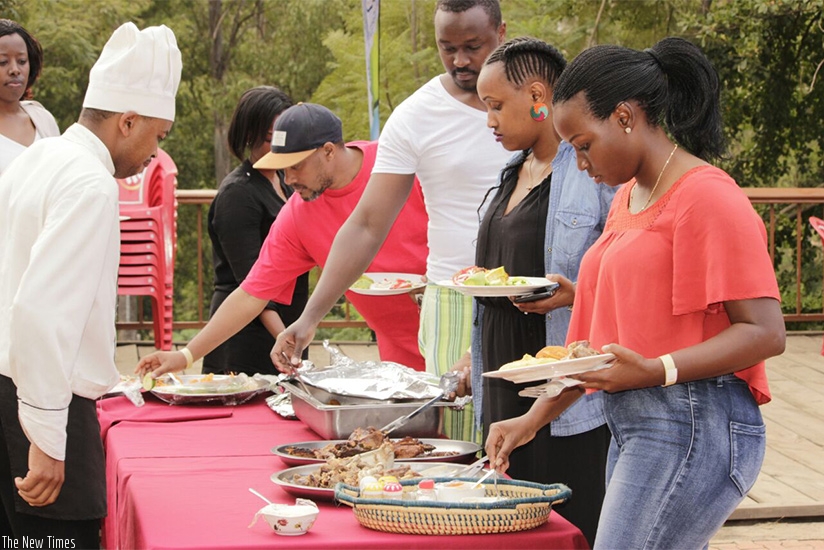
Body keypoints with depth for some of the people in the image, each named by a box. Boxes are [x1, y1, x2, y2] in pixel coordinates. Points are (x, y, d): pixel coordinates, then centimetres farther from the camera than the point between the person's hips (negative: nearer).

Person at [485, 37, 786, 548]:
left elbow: (766, 333, -15)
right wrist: (534, 418, 16)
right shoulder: (628, 200, 19)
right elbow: (597, 341, 23)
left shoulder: (707, 197, -9)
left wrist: (654, 371, -24)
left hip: (692, 427, -9)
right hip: (633, 429, 9)